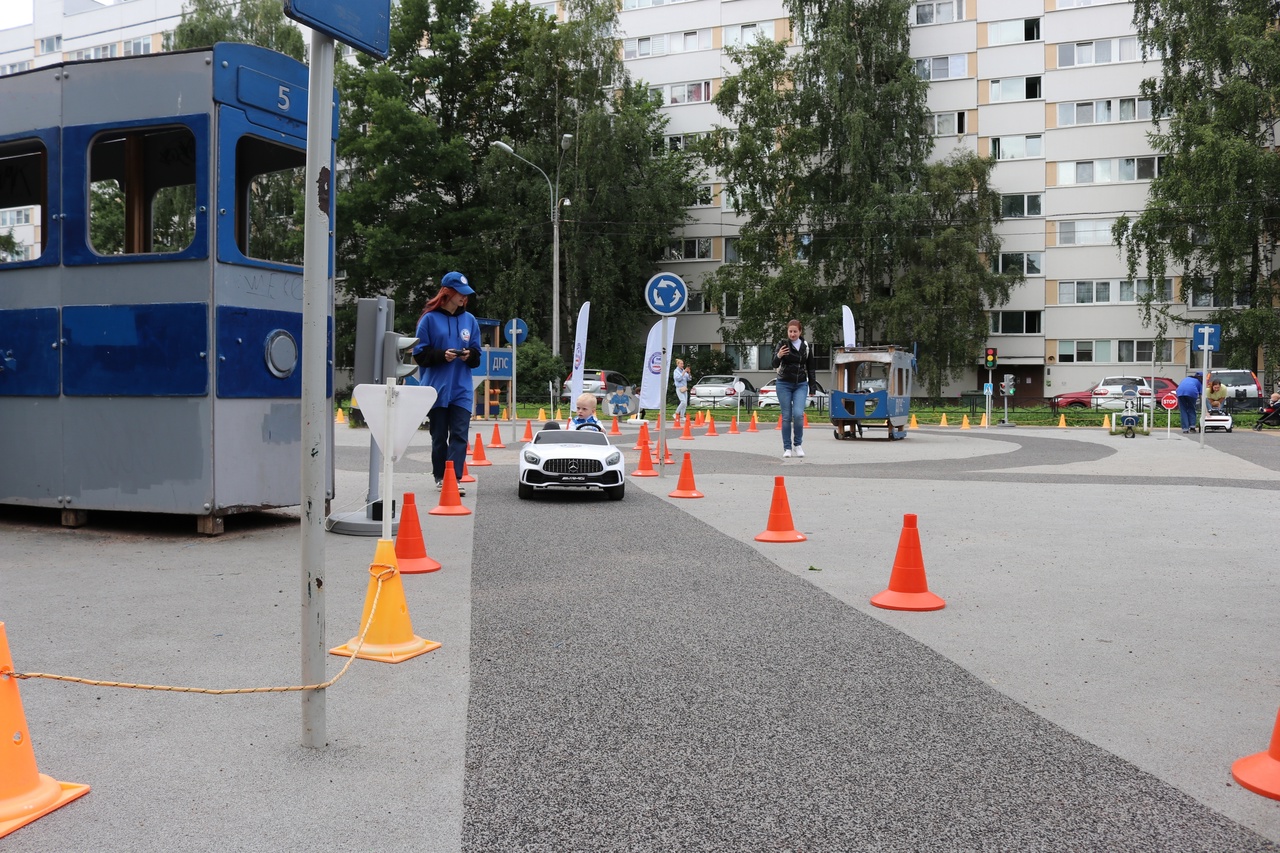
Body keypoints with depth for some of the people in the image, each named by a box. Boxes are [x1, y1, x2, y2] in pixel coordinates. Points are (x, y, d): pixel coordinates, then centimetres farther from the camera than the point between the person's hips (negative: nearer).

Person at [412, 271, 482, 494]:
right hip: (436, 388, -2)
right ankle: (440, 477, 19)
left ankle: (455, 478, -13)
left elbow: (477, 357, 14)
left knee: (460, 435, -10)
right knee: (439, 436, 8)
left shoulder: (469, 320, 10)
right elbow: (420, 354, -1)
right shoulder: (430, 318, 0)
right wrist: (442, 355, -17)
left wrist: (469, 356, -9)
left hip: (461, 389, 2)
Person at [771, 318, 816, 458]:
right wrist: (778, 356, -32)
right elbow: (775, 365, -10)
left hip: (801, 385, 1)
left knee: (798, 414, -15)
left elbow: (810, 368, 11)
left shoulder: (806, 347, 5)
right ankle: (787, 448, 7)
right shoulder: (783, 345, -2)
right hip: (784, 385, -1)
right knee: (786, 417, -1)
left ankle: (798, 444, 4)